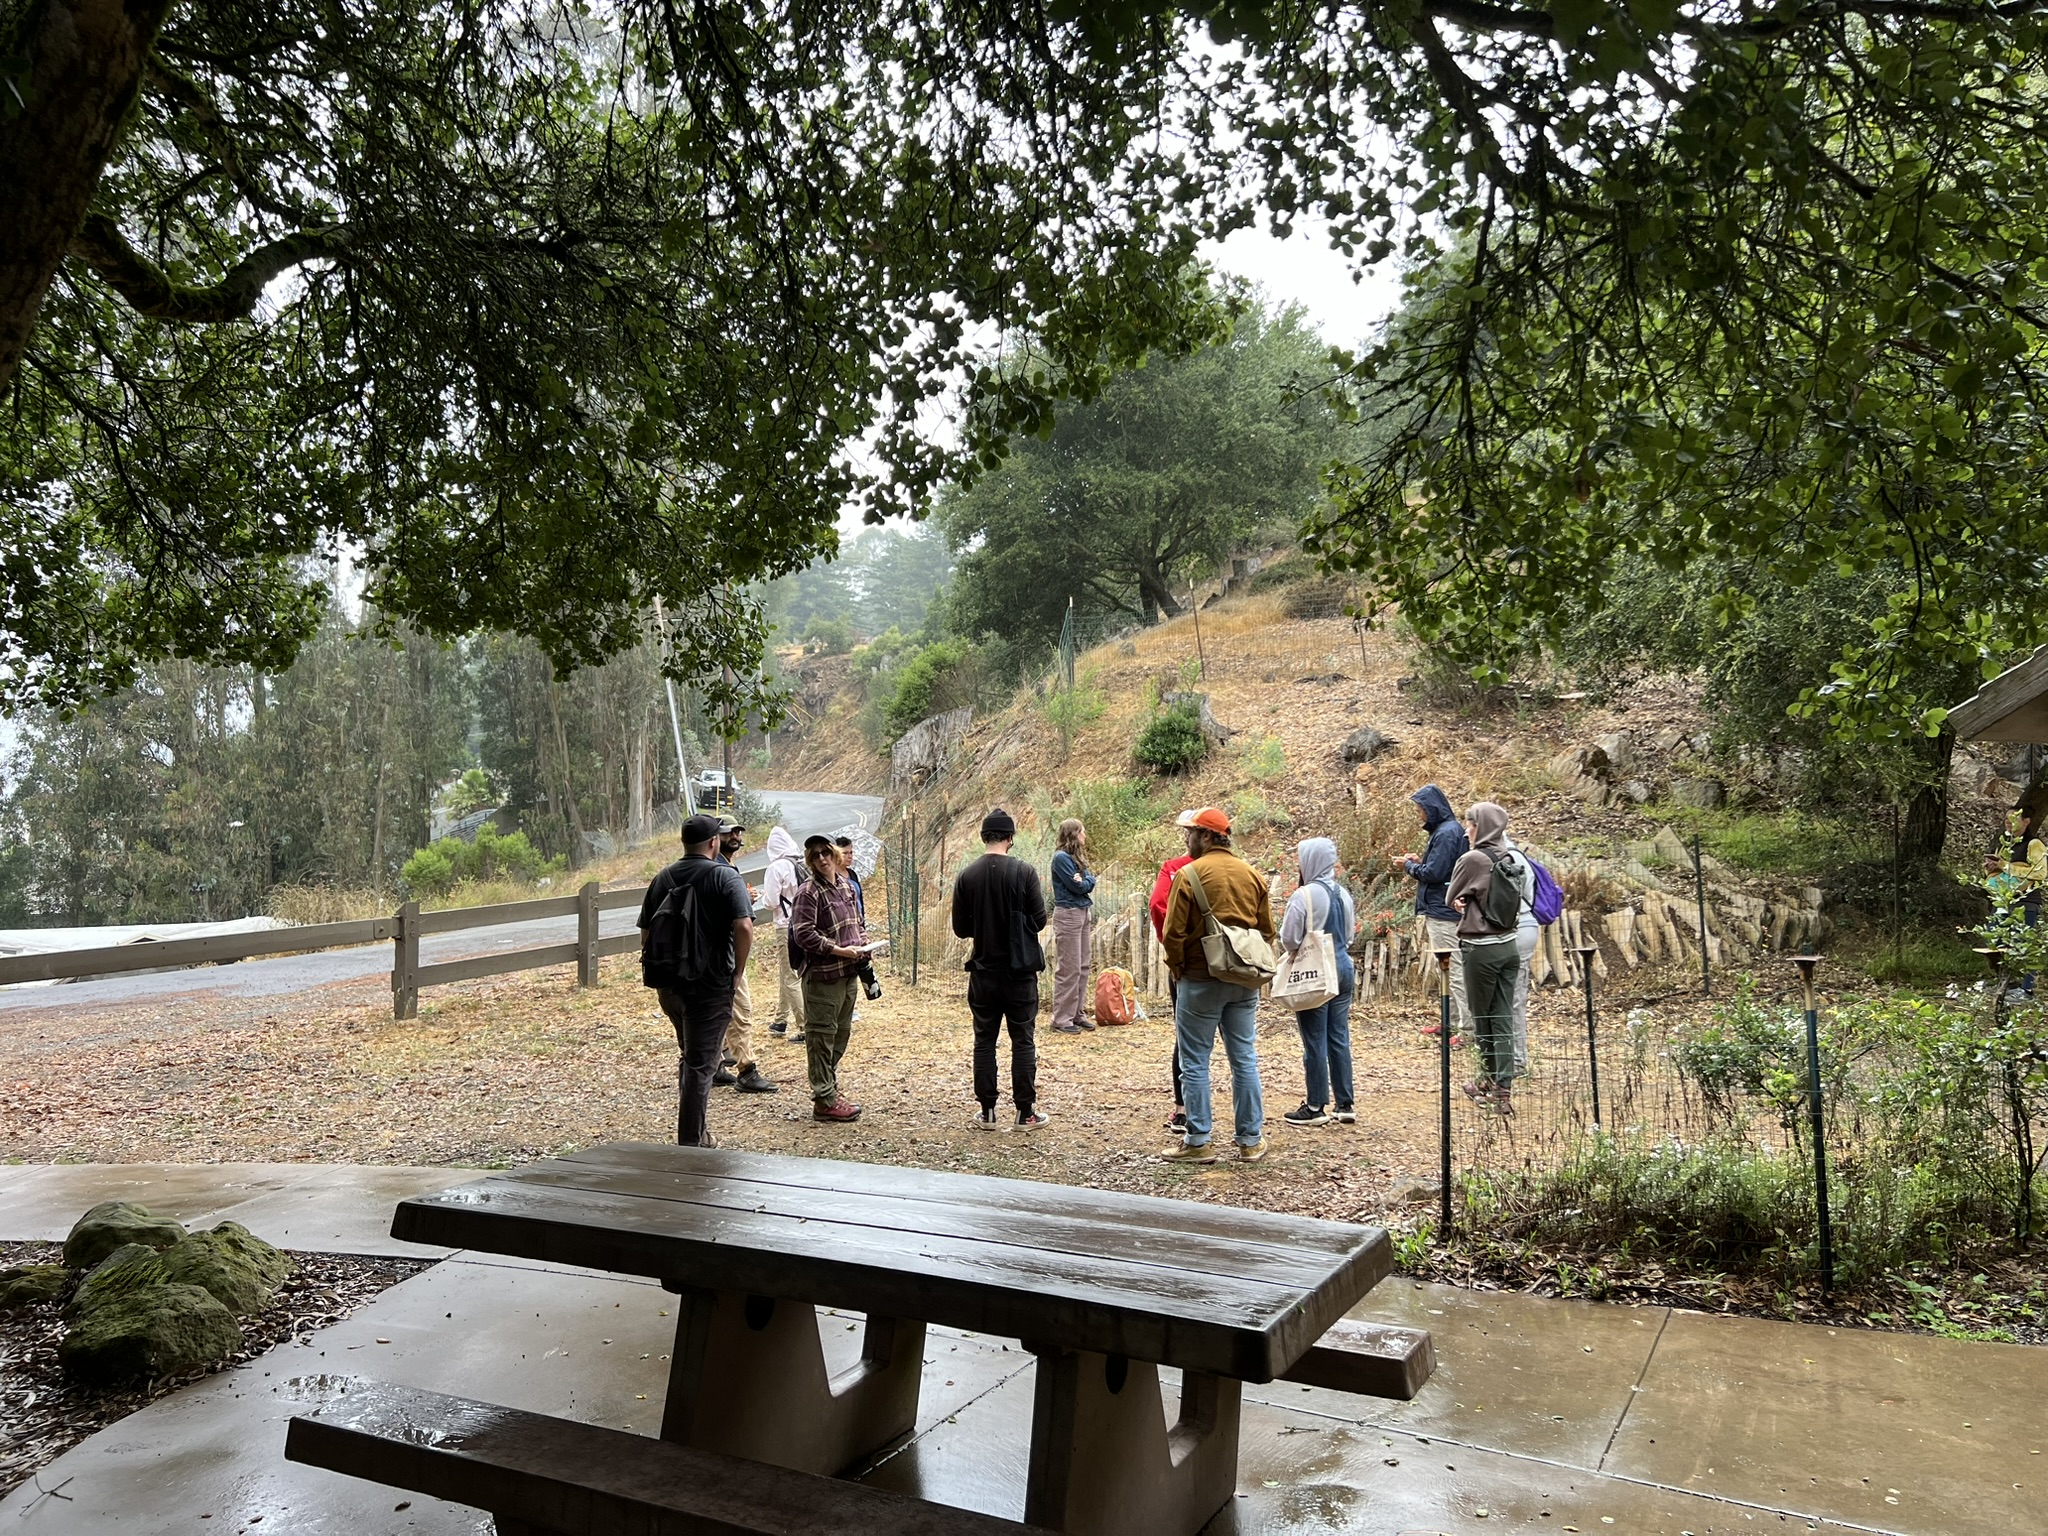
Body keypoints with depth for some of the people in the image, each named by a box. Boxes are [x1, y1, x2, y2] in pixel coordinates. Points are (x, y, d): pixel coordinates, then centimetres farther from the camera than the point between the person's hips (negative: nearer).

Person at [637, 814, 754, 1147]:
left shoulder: (661, 879, 7)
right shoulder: (726, 878, -9)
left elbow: (645, 936, 11)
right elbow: (743, 927, -22)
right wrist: (736, 973, -10)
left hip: (668, 986, 6)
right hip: (710, 987, -5)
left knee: (689, 1056, 22)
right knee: (699, 1065, 2)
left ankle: (698, 1134, 26)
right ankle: (690, 1145, 6)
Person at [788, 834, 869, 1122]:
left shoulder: (846, 886, 13)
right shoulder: (808, 892, -12)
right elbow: (803, 934, -19)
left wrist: (862, 943, 6)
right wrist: (841, 950, -20)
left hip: (849, 974, 8)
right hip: (822, 976, -8)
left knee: (841, 1034, 17)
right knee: (822, 1037, -2)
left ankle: (829, 1088, 29)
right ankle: (825, 1101, 3)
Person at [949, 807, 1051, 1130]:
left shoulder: (967, 876, -4)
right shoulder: (1023, 872, -12)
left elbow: (960, 928, 0)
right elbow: (1039, 919, -7)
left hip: (983, 972, 2)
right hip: (1020, 970, -2)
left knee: (984, 1040, 11)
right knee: (1023, 1041, 7)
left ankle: (987, 1111, 15)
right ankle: (1026, 1112, 11)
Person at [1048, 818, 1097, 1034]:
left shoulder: (1078, 857, 14)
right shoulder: (1061, 858, -13)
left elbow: (1088, 883, 8)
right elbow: (1078, 886, -16)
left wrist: (1086, 881, -12)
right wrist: (1088, 882, 2)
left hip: (1083, 912, 9)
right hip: (1068, 914, -9)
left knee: (1082, 967, 11)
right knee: (1068, 968, -6)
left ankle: (1078, 1013, 19)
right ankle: (1062, 1018, 0)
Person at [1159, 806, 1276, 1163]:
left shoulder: (1189, 875, -12)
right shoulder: (1253, 875, 5)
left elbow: (1173, 933, -13)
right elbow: (1267, 930, 9)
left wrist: (1176, 968, 2)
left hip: (1200, 980, -5)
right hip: (1245, 982, 5)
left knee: (1195, 1063, 4)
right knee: (1244, 1060, 12)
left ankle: (1198, 1142, 7)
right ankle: (1251, 1140, 17)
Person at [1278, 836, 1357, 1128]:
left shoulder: (1304, 896, -16)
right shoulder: (1343, 894, 6)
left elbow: (1288, 939, -14)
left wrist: (1298, 951, 6)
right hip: (1343, 968, 7)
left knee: (1315, 1041, 1)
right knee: (1340, 1039, 12)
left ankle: (1316, 1107, 8)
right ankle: (1345, 1104, 17)